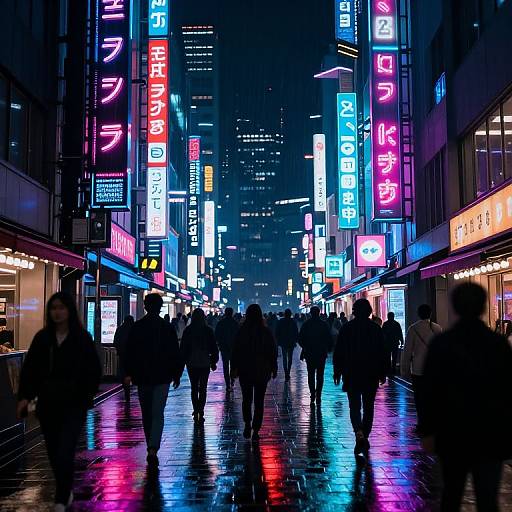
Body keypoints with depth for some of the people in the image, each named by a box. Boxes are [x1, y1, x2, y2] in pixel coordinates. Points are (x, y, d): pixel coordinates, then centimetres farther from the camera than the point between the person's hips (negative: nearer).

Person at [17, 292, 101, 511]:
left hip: (73, 405, -4)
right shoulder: (42, 338, 4)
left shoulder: (82, 338, -4)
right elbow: (29, 369, 5)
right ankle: (66, 491, 33)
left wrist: (87, 396, -10)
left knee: (64, 454, -10)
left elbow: (94, 370, -1)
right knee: (53, 454, 12)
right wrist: (25, 396, -7)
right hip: (47, 405, 4)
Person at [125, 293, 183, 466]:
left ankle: (151, 446, 25)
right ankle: (153, 449, -19)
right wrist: (177, 374, 8)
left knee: (146, 413, 15)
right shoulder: (168, 327, -2)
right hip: (162, 377, -2)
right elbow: (175, 353, 0)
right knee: (158, 414, -4)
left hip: (142, 376, 2)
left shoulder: (136, 327, 1)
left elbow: (129, 352, -1)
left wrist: (129, 373, 3)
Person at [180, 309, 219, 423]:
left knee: (194, 388, 12)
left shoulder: (188, 330, -5)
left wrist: (183, 361, 7)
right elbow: (214, 348, 0)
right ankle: (200, 413, -2)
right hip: (205, 363, 0)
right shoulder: (208, 330, -4)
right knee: (203, 388, 5)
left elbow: (183, 347, -2)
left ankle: (196, 412, 9)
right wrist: (214, 361, 9)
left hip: (191, 363, 0)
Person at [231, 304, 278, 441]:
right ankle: (255, 431, 6)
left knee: (246, 399, 16)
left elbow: (235, 351, -3)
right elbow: (273, 352, -1)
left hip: (245, 371, 0)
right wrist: (274, 368, 8)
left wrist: (234, 368, 5)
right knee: (259, 401, 7)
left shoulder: (242, 331, -6)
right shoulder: (266, 332, -5)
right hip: (262, 372, 0)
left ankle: (247, 425, 3)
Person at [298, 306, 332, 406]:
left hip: (309, 354, 0)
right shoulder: (324, 324, -4)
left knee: (311, 375, 10)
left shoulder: (306, 324, -3)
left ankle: (313, 395, 2)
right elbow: (329, 339, -3)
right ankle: (318, 397, 1)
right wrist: (328, 349, 10)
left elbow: (300, 339, -3)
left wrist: (305, 348, 10)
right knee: (320, 376, 5)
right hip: (321, 354, 0)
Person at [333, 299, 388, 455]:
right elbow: (383, 353, 1)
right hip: (371, 376, 1)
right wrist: (383, 373, 9)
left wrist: (337, 372, 5)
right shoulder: (376, 329, -1)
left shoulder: (346, 328, -4)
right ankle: (365, 438, 18)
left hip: (351, 375, -1)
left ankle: (359, 433, -20)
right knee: (368, 407, 13)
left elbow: (338, 353, -2)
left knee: (354, 406, 3)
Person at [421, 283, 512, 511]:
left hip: (453, 432, 0)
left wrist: (427, 431, 1)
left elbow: (430, 391, -6)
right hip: (492, 433, 0)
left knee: (452, 492, 17)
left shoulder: (441, 343, -7)